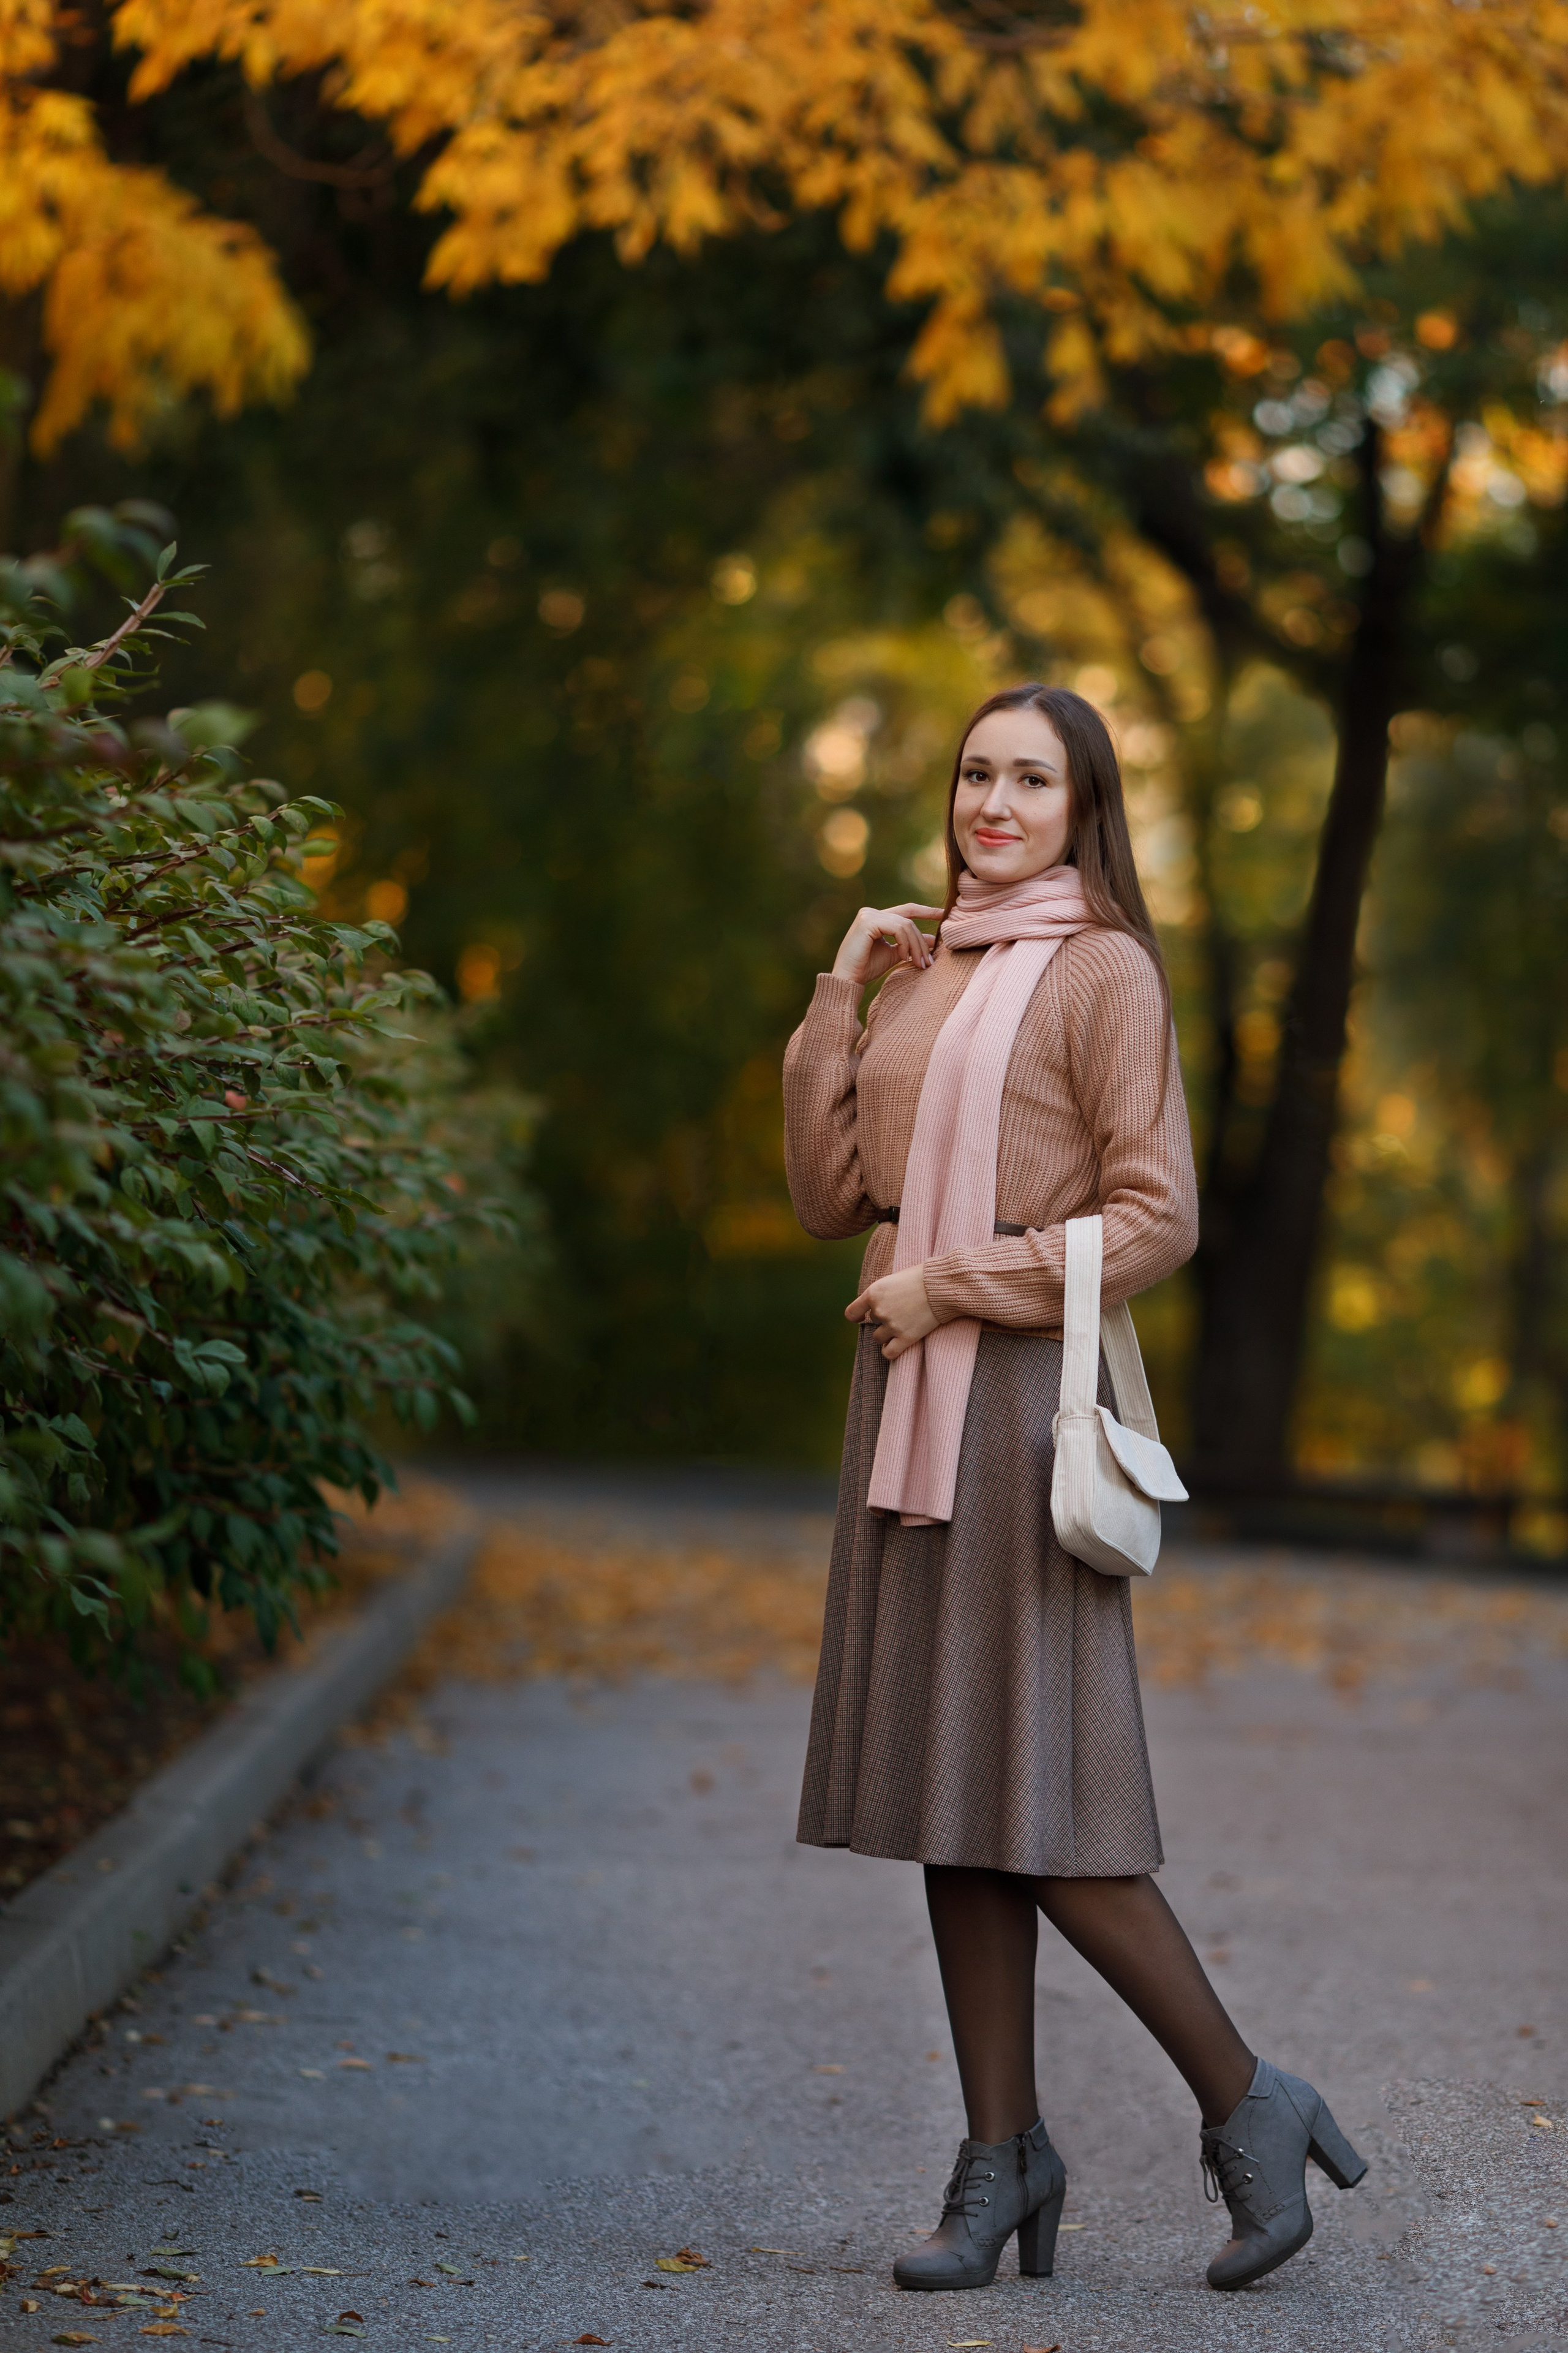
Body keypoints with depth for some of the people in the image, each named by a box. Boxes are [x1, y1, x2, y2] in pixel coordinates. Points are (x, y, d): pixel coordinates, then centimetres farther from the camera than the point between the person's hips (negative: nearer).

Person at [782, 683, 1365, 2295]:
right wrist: (839, 1000, 5)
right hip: (909, 1407, 7)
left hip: (1025, 1396, -7)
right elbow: (830, 1197, 13)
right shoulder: (929, 972, 16)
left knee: (1037, 1808, -8)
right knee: (950, 1800, 6)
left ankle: (1247, 2106, 6)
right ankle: (1004, 2162, 13)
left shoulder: (1103, 972, -5)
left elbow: (1155, 1221, -10)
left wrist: (953, 1284, -13)